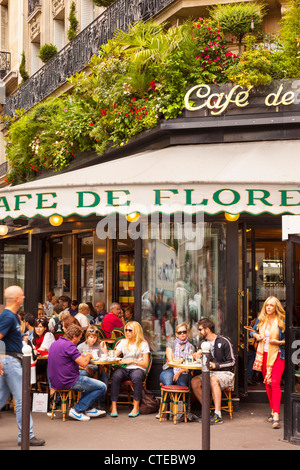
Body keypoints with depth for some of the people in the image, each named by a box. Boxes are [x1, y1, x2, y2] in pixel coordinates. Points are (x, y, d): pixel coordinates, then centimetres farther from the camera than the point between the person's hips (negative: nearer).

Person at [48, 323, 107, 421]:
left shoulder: (55, 343, 12)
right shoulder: (69, 345, -18)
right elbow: (84, 363, -20)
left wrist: (84, 357, 18)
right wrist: (88, 356, 1)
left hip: (55, 380, 10)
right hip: (67, 382, -10)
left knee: (85, 373, 35)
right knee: (102, 387, -2)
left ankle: (88, 409, 31)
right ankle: (77, 410, 0)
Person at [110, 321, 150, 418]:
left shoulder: (143, 344, 9)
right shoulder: (123, 342, 20)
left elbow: (145, 364, 3)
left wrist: (132, 361, -8)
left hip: (138, 369, -2)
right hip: (124, 369, 2)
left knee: (136, 377, -39)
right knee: (115, 376, -33)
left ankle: (136, 407, -28)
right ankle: (113, 407, -32)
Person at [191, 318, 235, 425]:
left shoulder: (224, 342, -5)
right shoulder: (203, 343, 13)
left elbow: (232, 362, -6)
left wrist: (216, 365, -17)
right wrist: (196, 356, -2)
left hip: (225, 373, -6)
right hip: (209, 373, 6)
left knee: (213, 379, -38)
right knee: (194, 381, -23)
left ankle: (218, 415, -39)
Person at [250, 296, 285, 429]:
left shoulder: (282, 321, -5)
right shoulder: (261, 319, 6)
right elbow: (253, 331, 21)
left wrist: (279, 342, -18)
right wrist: (256, 335, 0)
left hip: (278, 355, -5)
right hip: (264, 354, 5)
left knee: (275, 383, -16)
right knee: (267, 384, 11)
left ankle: (276, 417, -21)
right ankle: (273, 410, 27)